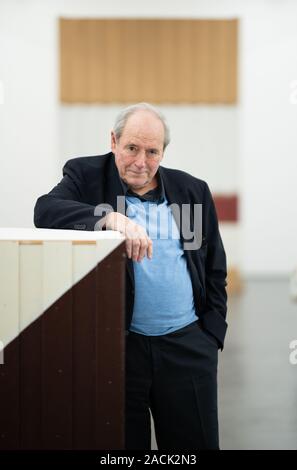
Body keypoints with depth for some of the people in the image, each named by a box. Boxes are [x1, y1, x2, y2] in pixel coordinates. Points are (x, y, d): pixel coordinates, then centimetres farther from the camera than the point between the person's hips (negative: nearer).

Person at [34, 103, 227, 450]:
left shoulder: (193, 190, 10)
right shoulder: (86, 176, 3)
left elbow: (215, 271, 14)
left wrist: (211, 335, 5)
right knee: (120, 444, 5)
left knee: (197, 441, 6)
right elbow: (46, 210, -17)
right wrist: (111, 217, -31)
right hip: (115, 343, -2)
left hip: (187, 344, 2)